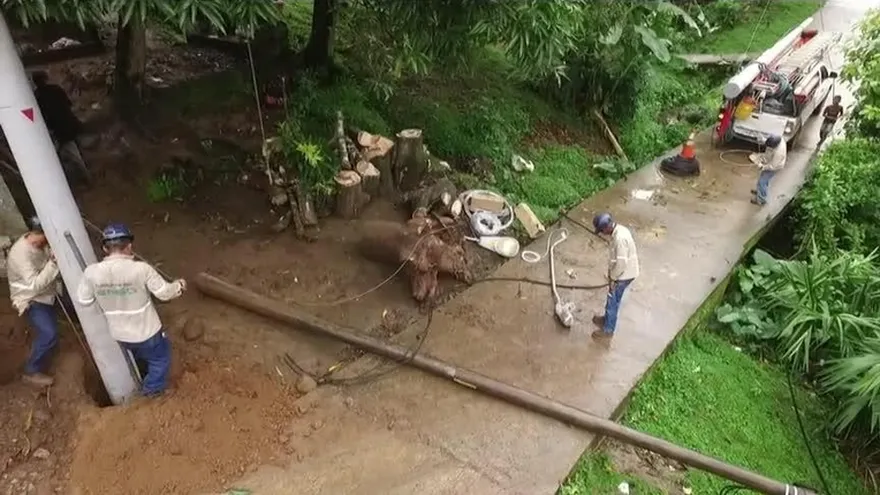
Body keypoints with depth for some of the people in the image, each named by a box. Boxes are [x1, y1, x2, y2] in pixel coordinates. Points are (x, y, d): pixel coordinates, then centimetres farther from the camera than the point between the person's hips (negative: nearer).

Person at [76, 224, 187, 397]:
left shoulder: (92, 272, -18)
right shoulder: (141, 269, -28)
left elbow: (83, 300, -2)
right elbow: (164, 293, -16)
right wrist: (179, 285, 5)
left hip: (120, 334, 5)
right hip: (146, 332, -5)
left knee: (141, 355, 36)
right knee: (160, 358, 26)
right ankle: (153, 389, 42)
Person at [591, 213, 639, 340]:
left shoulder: (620, 238, -32)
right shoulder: (619, 230, 1)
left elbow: (621, 262, -29)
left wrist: (613, 278, -16)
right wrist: (611, 273, 17)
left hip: (623, 275, -9)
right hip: (623, 273, 9)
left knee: (612, 302, 7)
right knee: (613, 300, 26)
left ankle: (608, 330, 22)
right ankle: (607, 319, 46)